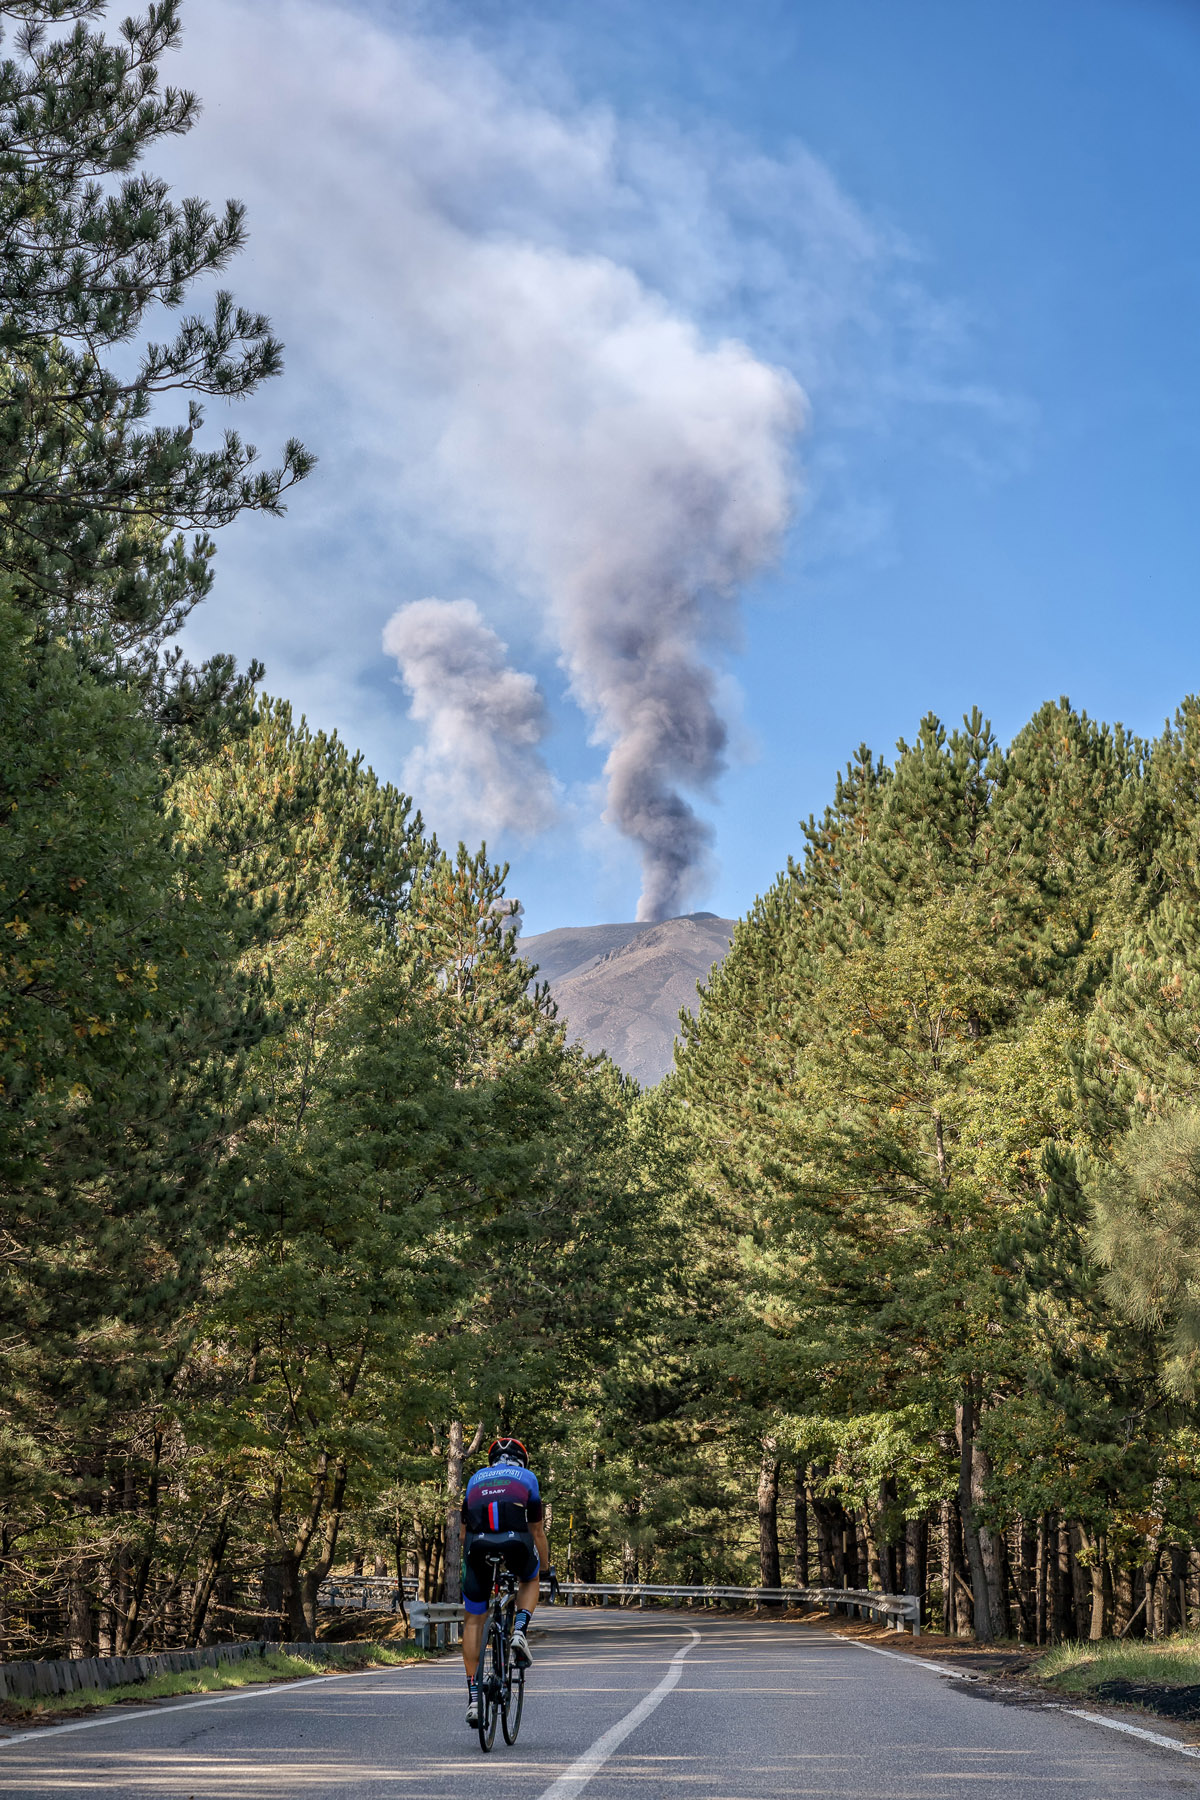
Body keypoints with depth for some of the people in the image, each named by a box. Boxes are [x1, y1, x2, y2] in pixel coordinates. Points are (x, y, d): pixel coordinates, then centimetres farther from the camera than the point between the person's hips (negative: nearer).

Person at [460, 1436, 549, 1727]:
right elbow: (537, 1531, 27)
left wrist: (467, 1563, 43)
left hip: (478, 1548, 1)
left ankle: (473, 1696, 9)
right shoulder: (527, 1477, 24)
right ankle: (519, 1631, 7)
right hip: (515, 1543, -1)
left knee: (474, 1621, 16)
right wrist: (546, 1568, 37)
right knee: (530, 1580, 34)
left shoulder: (475, 1479, 30)